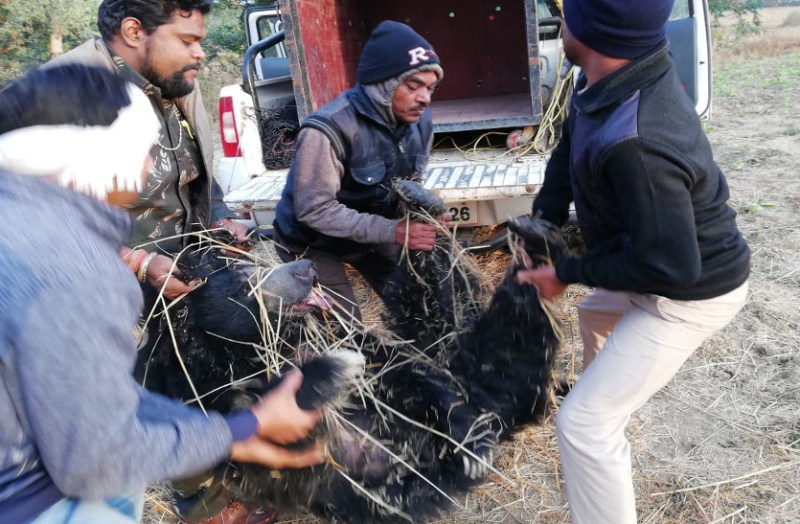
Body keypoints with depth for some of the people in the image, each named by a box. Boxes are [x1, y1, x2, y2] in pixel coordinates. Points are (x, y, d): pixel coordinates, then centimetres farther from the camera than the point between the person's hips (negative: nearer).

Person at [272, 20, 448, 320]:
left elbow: (410, 185, 3)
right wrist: (393, 231, -36)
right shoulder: (329, 130, -33)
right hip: (314, 243, -6)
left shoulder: (419, 121, -11)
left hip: (372, 232, 6)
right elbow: (315, 210, -31)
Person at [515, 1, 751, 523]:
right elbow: (571, 145, 4)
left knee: (584, 423, -10)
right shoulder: (625, 73, -13)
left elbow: (669, 265, -34)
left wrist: (567, 272, -22)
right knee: (597, 313, 36)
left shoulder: (634, 144, -41)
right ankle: (616, 388, 65)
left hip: (690, 293, -9)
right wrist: (545, 222, -1)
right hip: (675, 265, 9)